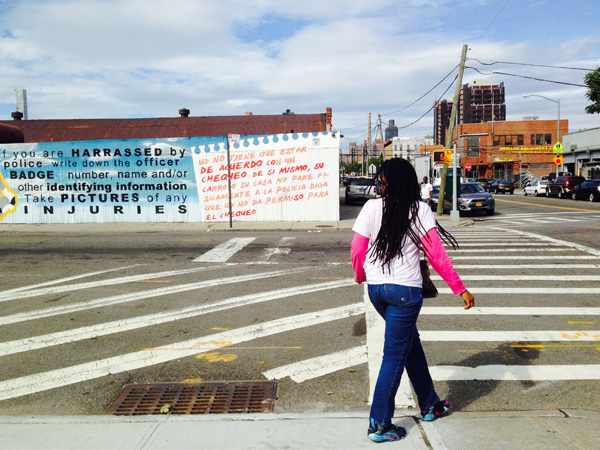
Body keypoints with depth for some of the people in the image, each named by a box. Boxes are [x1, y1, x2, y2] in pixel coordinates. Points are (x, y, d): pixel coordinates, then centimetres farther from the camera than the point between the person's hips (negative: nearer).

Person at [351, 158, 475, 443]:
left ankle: (430, 405, 38)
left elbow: (357, 249, -1)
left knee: (410, 342, 23)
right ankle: (379, 424, 13)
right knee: (395, 355, 5)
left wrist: (360, 276, 19)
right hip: (405, 290, -4)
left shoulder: (372, 207, -2)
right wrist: (460, 289, -3)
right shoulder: (420, 211, -6)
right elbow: (436, 256, -10)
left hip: (376, 288, 4)